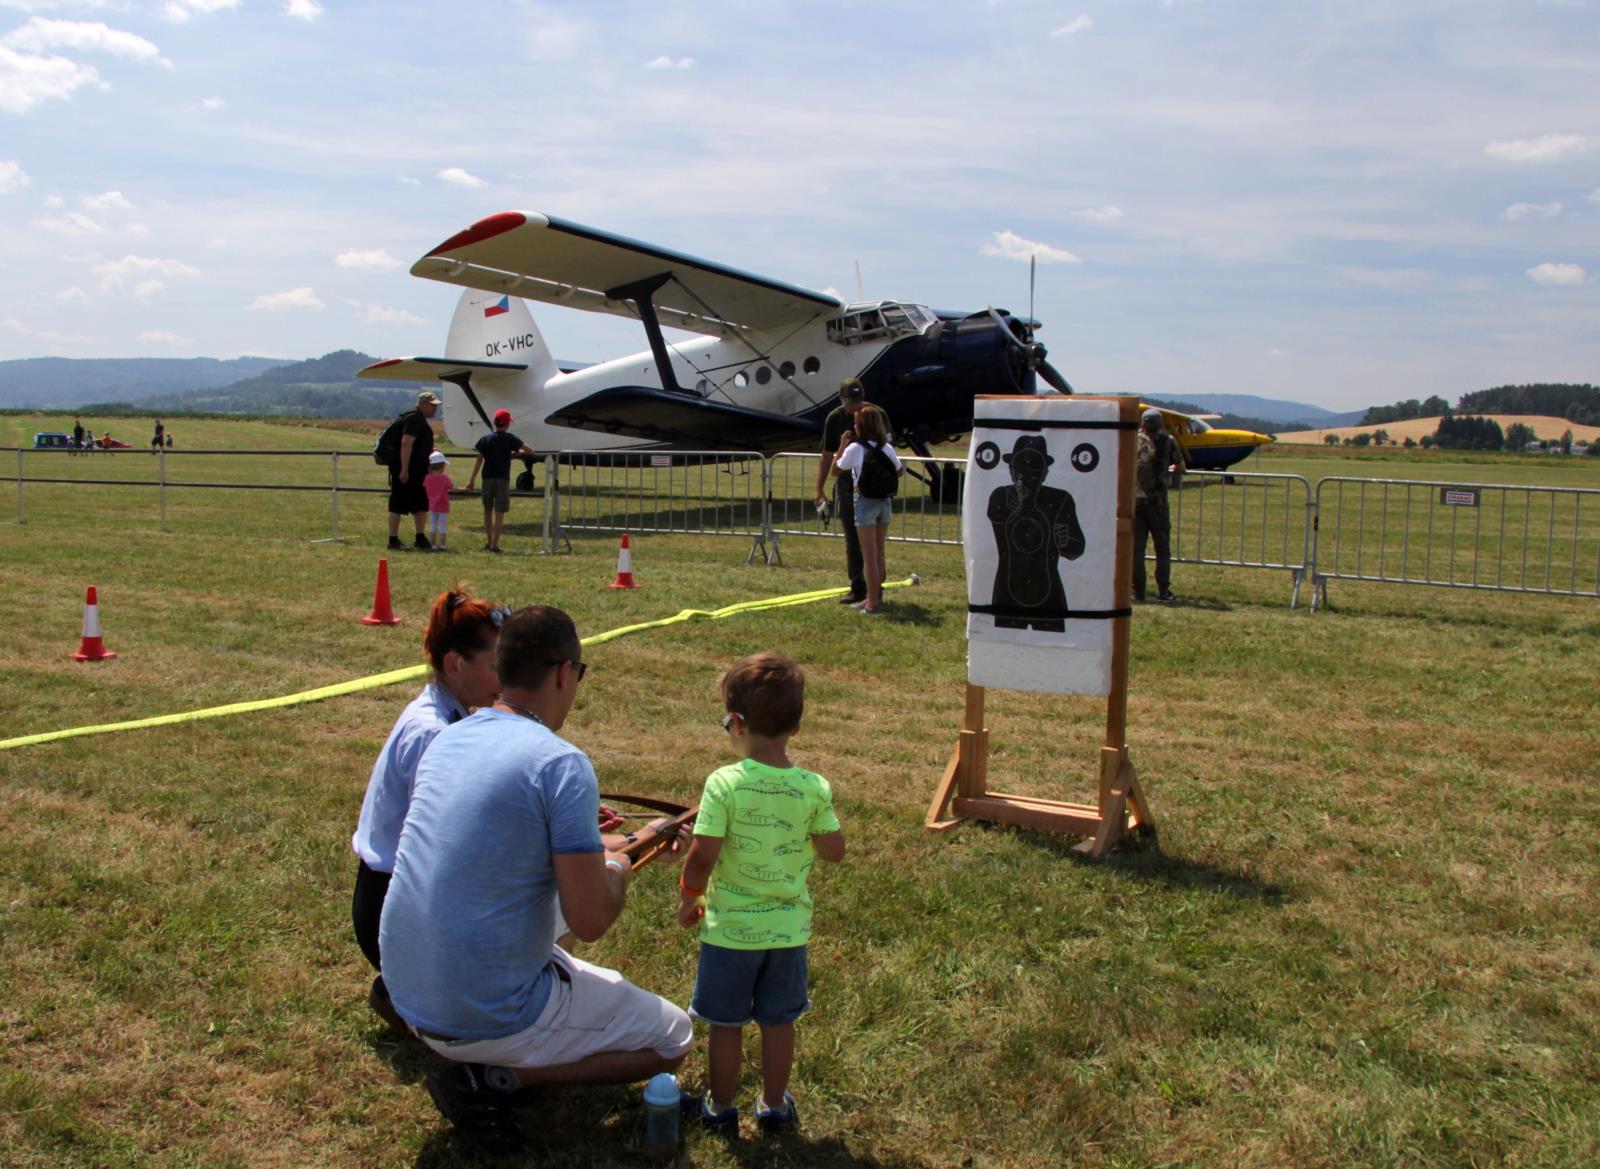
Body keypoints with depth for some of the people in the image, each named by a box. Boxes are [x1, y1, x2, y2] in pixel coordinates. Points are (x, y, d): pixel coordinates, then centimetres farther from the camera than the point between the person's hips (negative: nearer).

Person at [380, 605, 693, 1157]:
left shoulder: (446, 740, 3)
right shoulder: (561, 763, -20)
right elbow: (590, 922, -20)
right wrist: (617, 869, 1)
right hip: (491, 1017, -8)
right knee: (673, 1039, 10)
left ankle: (481, 1063, 13)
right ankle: (490, 1079, -2)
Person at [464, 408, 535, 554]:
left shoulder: (486, 438, 5)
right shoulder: (509, 438, -1)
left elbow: (479, 460, 2)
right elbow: (530, 452, -2)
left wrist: (472, 479, 3)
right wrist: (517, 453, 17)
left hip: (488, 478, 3)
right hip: (502, 478, -3)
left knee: (488, 510, 16)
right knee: (500, 513, -2)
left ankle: (489, 541, 21)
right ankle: (494, 544, -7)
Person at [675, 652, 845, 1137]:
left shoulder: (724, 784, -20)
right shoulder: (814, 788, -11)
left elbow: (702, 857, -19)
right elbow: (834, 851, -2)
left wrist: (688, 898, -1)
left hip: (730, 928, -3)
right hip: (789, 928, 3)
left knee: (725, 1025, 15)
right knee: (779, 1023, 19)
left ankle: (720, 1109, 30)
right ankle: (773, 1107, 33)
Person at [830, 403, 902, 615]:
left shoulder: (855, 448, -11)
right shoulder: (887, 448, 2)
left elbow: (835, 470, 0)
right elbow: (900, 472, 15)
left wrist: (842, 445, 6)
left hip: (865, 502, -5)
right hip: (885, 502, 5)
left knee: (869, 556, -1)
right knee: (879, 553, 16)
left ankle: (873, 603, 0)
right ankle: (876, 596, 27)